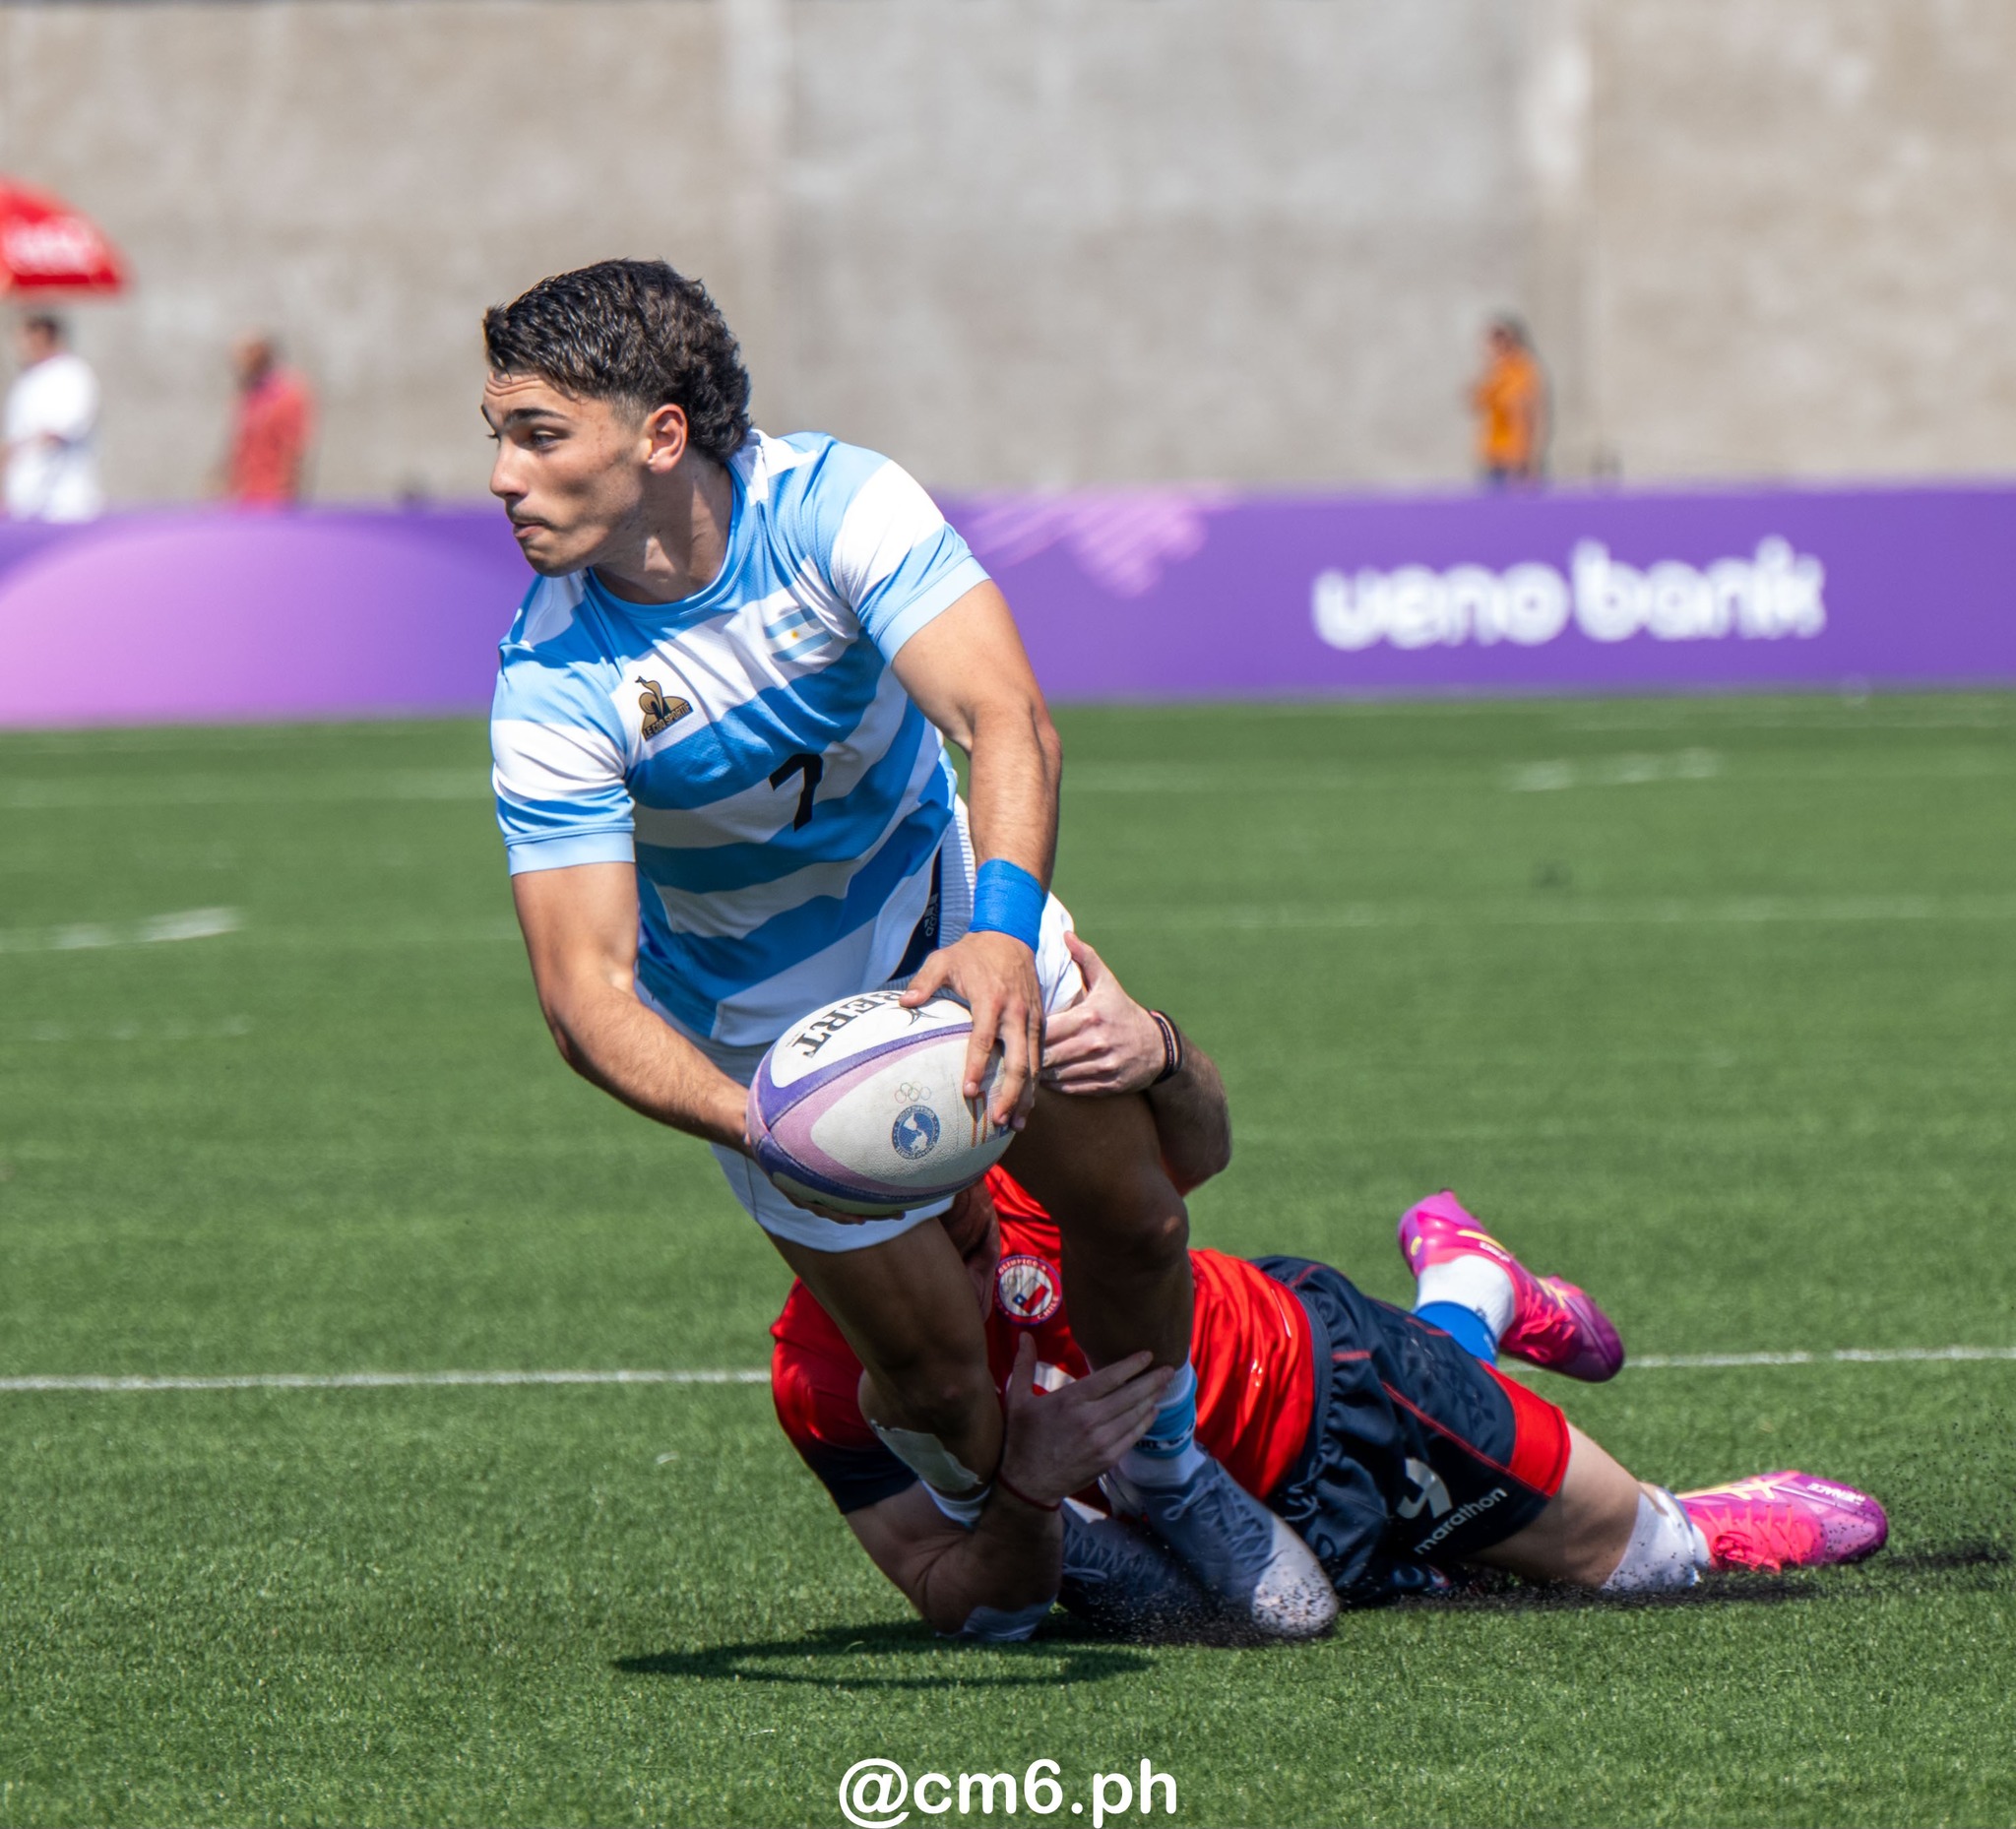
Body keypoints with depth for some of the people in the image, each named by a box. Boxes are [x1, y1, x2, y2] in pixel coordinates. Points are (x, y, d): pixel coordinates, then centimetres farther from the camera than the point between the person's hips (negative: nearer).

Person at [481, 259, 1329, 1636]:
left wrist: (1003, 928, -58)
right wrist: (756, 1120, -50)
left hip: (950, 907, 2)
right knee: (932, 1365, -4)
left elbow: (1007, 720, -39)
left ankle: (1172, 1477, 39)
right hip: (766, 1022, -2)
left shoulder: (836, 504, -28)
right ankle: (983, 1525, 32)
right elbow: (587, 991, -32)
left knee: (1135, 1214, 7)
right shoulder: (552, 687, -30)